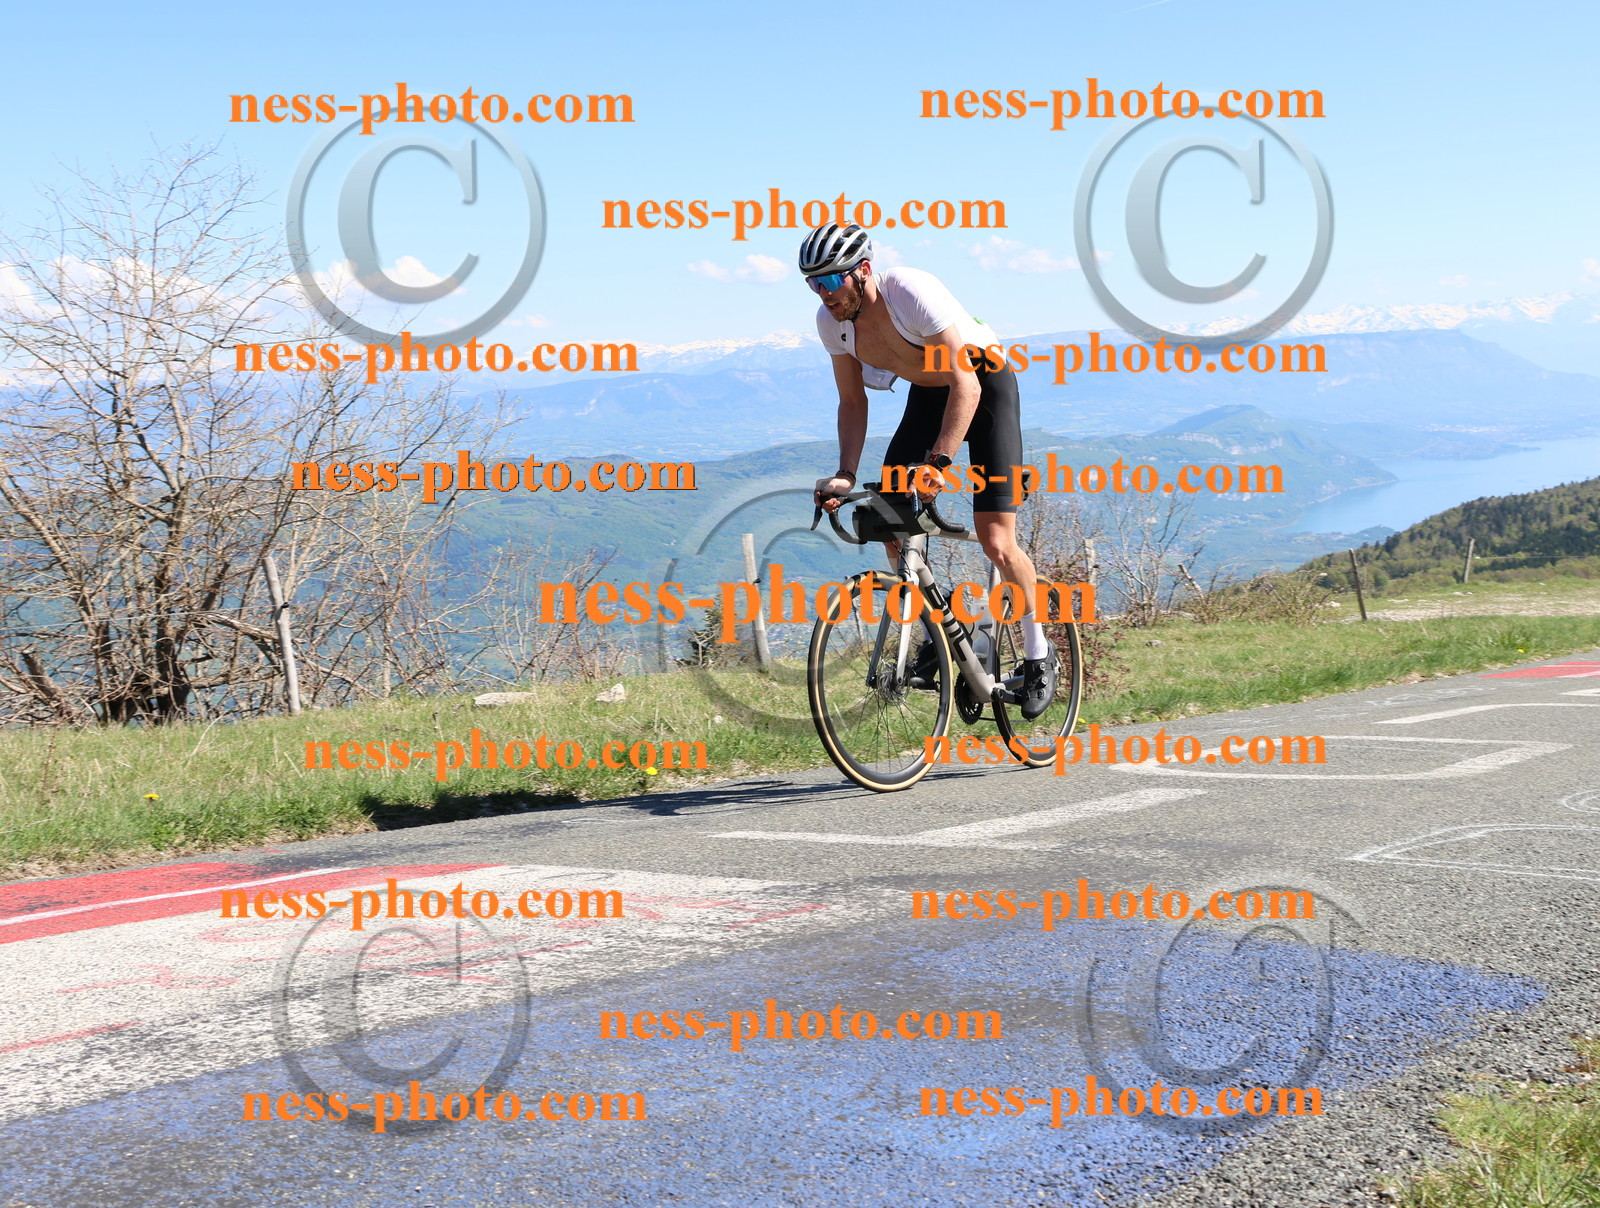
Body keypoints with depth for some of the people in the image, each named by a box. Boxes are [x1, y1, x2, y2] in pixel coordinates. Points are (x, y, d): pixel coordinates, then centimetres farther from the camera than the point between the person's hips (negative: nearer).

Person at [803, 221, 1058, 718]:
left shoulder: (914, 292, -33)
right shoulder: (831, 321, -14)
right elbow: (852, 402, -2)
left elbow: (966, 386, -33)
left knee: (996, 541, -14)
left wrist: (938, 462, -43)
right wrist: (845, 474, -15)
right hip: (926, 395, 7)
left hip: (984, 384, -6)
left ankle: (1038, 653, 5)